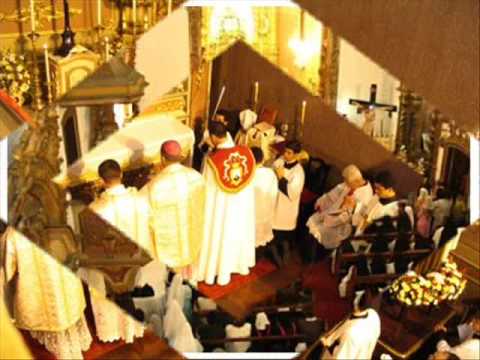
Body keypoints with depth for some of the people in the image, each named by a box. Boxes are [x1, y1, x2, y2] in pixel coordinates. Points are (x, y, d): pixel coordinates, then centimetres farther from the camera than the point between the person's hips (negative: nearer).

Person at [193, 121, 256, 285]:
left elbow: (207, 189, -14)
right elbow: (249, 179, -3)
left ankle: (212, 271, 35)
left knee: (217, 237, 17)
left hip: (220, 207, -3)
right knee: (237, 234, 25)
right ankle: (240, 264, 45)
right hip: (242, 204, 3)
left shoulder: (212, 159, -26)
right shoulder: (246, 152, -16)